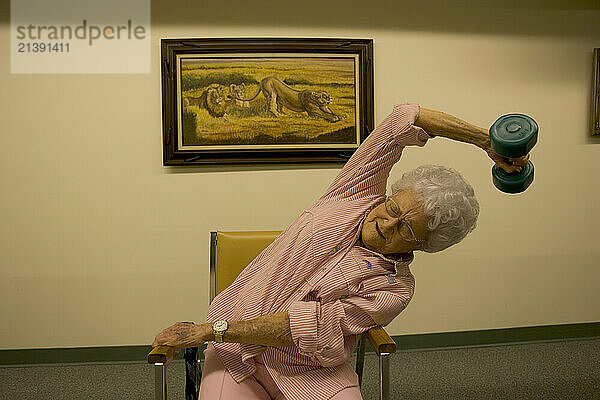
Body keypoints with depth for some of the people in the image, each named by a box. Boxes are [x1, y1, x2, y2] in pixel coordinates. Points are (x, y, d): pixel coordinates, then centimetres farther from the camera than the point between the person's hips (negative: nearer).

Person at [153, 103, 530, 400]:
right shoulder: (357, 195, 0)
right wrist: (487, 139, -3)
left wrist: (211, 330, -19)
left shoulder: (394, 288, -8)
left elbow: (308, 328, -17)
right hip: (237, 351, 2)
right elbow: (404, 119, -3)